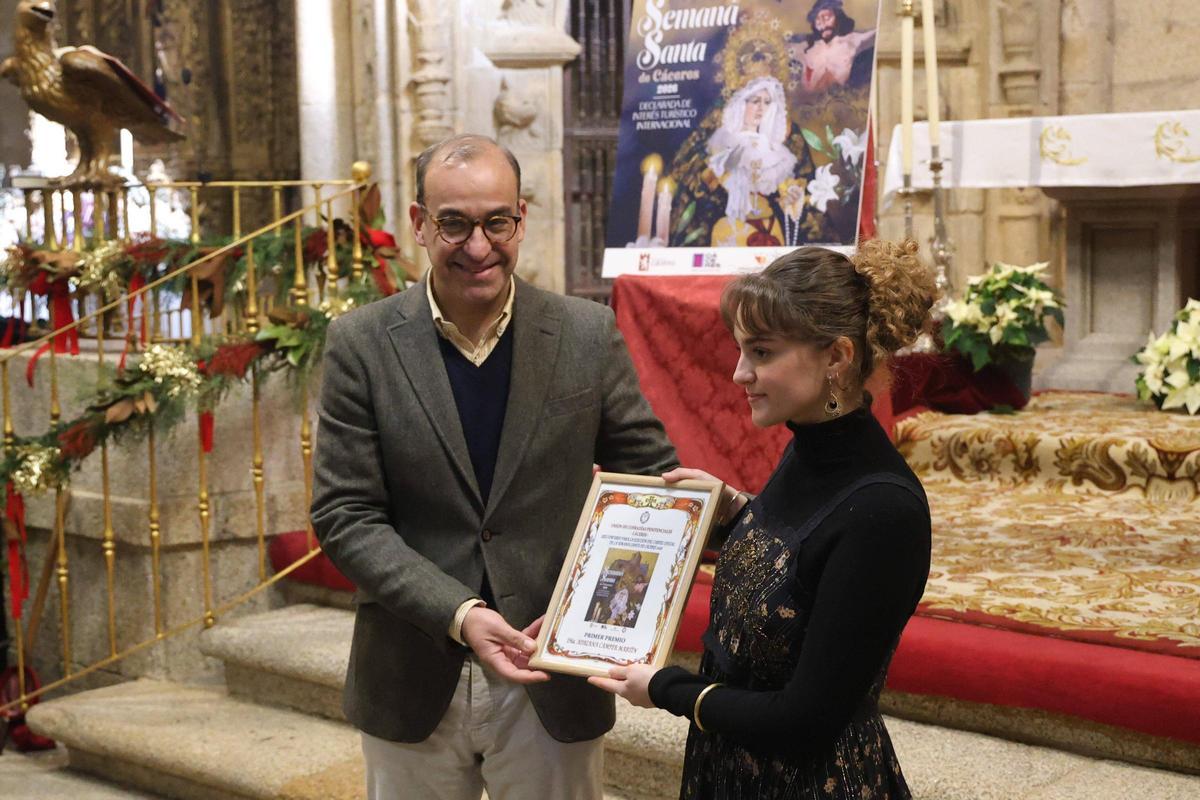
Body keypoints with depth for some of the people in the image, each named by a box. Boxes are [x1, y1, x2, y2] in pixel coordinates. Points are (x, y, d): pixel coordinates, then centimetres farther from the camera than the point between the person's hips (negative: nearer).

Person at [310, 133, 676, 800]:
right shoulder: (362, 343, -5)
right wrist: (459, 615, -20)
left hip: (554, 683, 1)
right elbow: (345, 517, -7)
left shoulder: (589, 335, -3)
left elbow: (655, 480, 3)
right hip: (412, 686, 0)